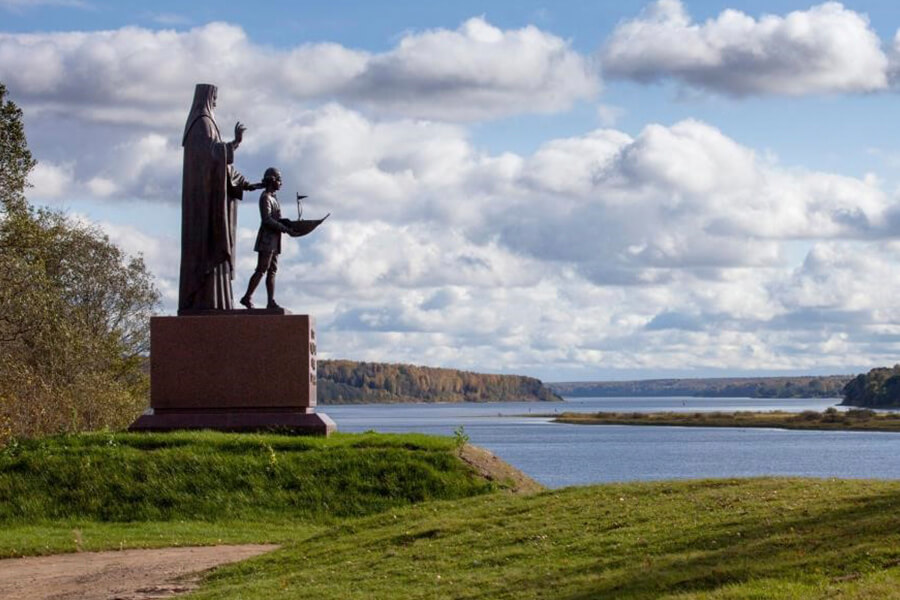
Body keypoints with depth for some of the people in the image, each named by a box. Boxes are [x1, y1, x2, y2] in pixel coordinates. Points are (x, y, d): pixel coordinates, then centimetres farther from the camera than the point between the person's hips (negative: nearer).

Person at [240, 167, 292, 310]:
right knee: (261, 270, -12)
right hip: (266, 239, -10)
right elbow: (267, 219, -19)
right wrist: (285, 229, -18)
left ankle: (271, 302, 1)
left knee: (272, 271, 4)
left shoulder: (273, 198, 20)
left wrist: (287, 225, 8)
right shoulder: (265, 198, -10)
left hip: (273, 241, 10)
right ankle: (247, 298, -9)